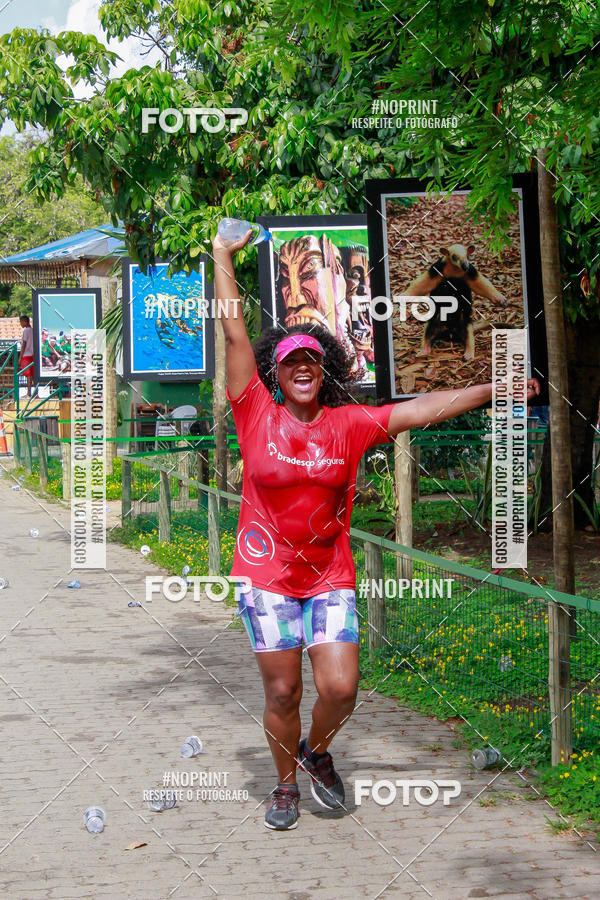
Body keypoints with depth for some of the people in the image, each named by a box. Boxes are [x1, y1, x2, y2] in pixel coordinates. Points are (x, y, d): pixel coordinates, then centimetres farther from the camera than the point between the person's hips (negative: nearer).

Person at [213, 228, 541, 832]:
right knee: (282, 692, 2)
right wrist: (223, 257, -2)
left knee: (340, 689, -6)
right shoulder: (257, 415, -5)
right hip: (266, 577, -1)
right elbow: (233, 331, -4)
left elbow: (421, 409, -1)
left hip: (330, 577, 2)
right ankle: (286, 785, 26)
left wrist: (491, 390, -5)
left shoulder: (349, 424, 0)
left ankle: (317, 752, 26)